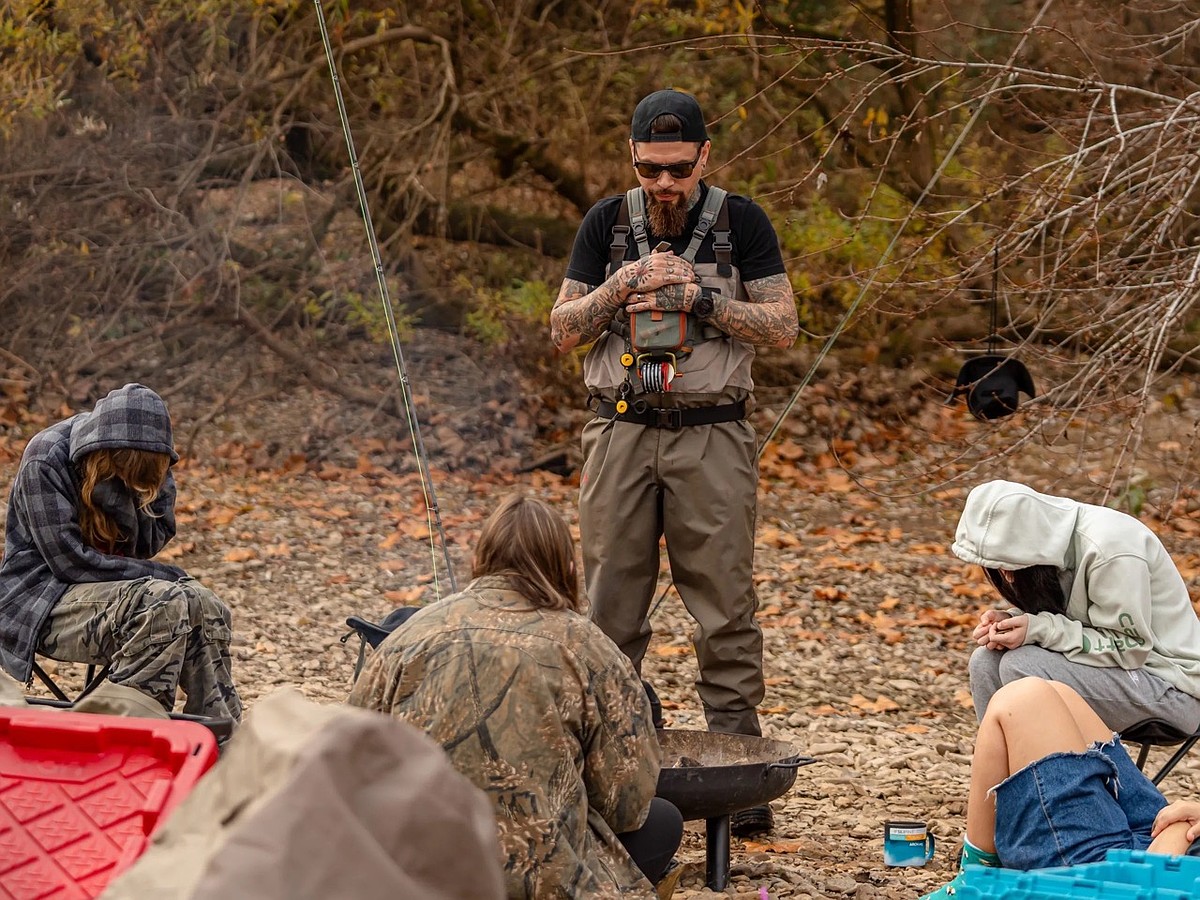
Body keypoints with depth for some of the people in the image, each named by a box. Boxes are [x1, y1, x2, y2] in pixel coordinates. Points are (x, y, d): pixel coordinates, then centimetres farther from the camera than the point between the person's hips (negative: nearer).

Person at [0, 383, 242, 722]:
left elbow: (148, 546, -2)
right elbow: (70, 561, -20)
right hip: (41, 608, -7)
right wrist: (164, 576, -15)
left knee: (205, 608, -16)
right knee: (167, 603, -28)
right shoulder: (44, 461, -18)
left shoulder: (140, 465, 0)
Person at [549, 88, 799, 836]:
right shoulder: (608, 224, 7)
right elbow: (563, 331, 6)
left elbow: (783, 327, -2)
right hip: (623, 431, 2)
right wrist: (622, 286, -11)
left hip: (712, 435, -2)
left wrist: (700, 299, -14)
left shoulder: (740, 222, 1)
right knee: (611, 606, 1)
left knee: (725, 607, -4)